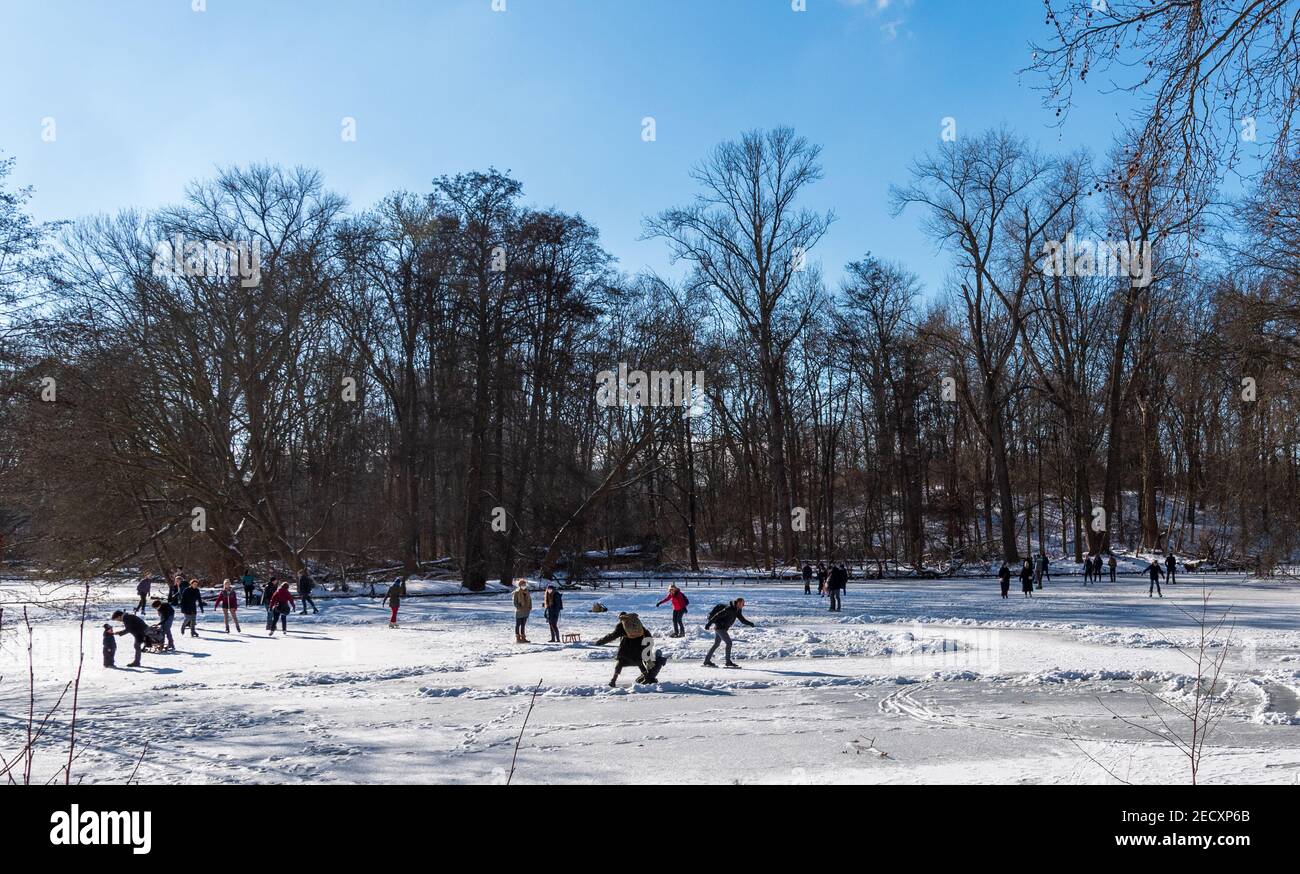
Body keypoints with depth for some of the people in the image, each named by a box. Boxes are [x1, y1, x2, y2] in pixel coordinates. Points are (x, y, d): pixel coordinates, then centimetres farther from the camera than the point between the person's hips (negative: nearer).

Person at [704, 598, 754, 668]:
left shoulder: (737, 611, 6)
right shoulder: (729, 609, -22)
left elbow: (742, 620, 12)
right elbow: (717, 615, -24)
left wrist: (750, 623, -5)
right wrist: (709, 623, -25)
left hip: (721, 628, 10)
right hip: (720, 627, -10)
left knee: (716, 644, 15)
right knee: (729, 642, -10)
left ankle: (707, 660, 21)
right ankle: (728, 661, -5)